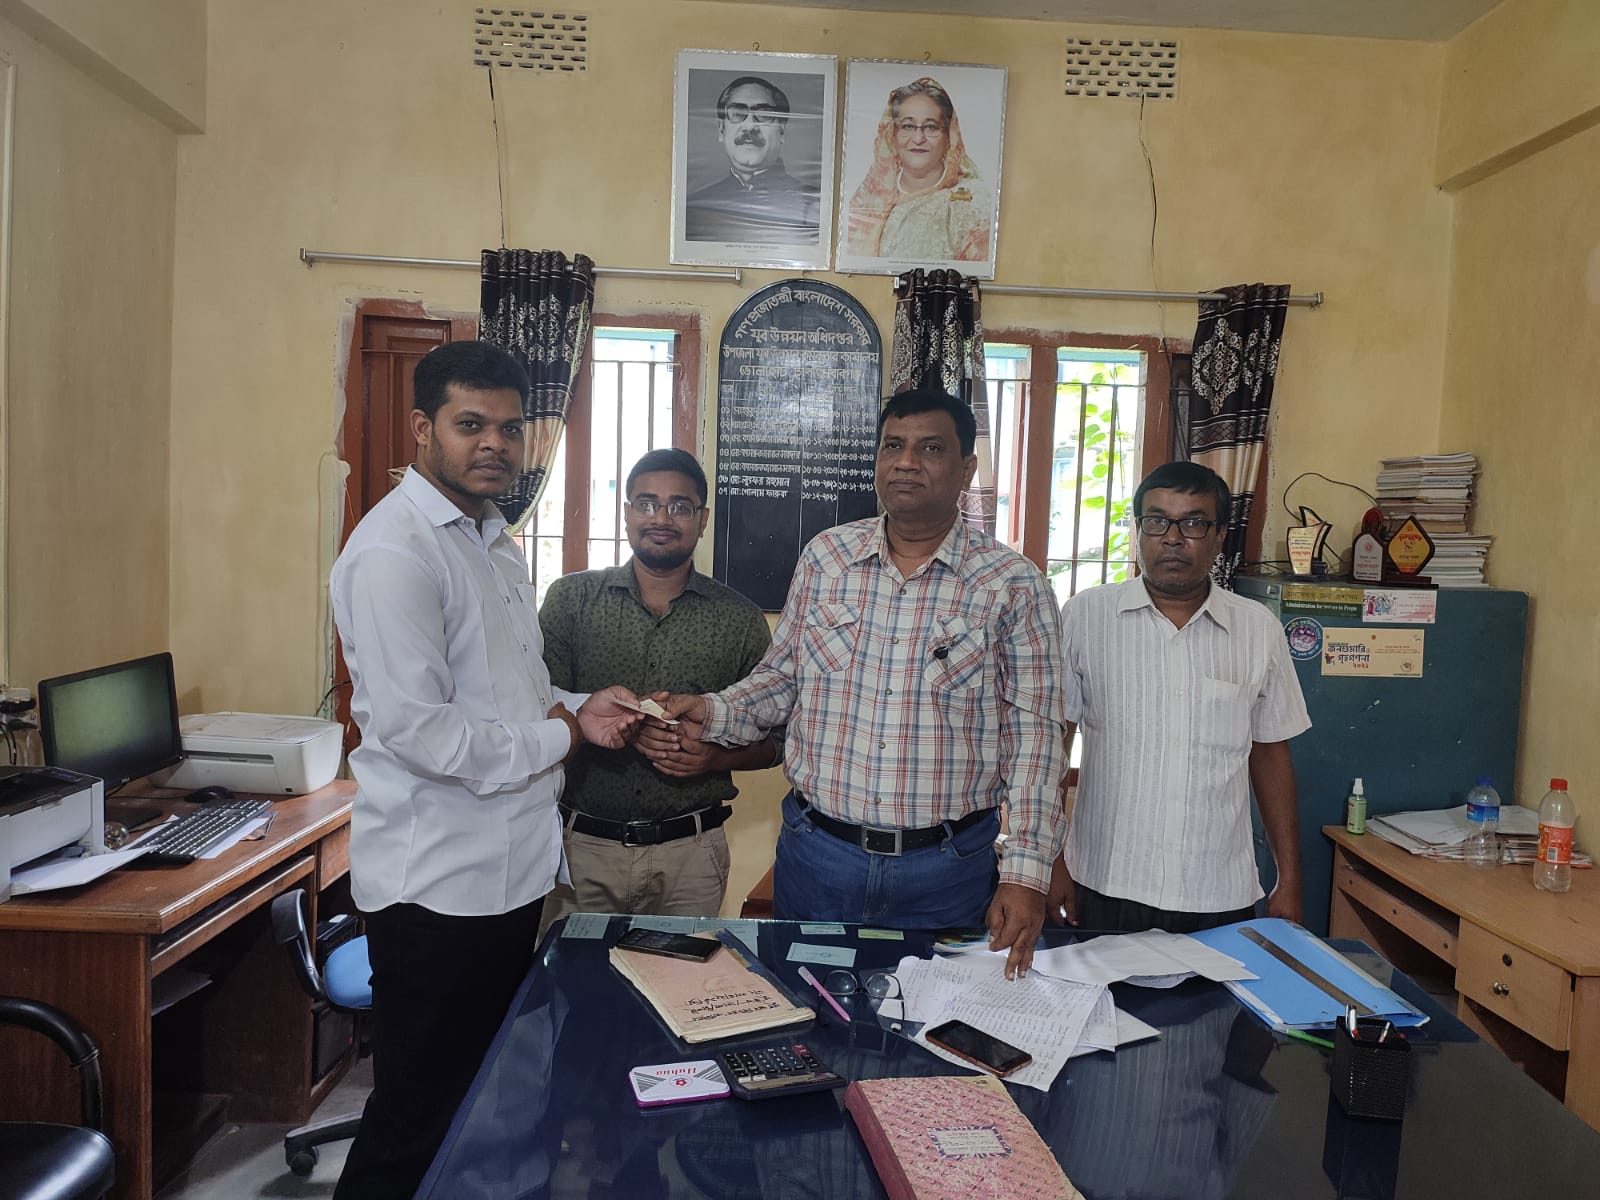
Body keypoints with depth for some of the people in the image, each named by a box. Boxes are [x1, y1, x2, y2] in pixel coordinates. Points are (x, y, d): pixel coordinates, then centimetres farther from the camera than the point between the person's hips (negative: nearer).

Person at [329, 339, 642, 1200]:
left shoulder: (494, 539, 13)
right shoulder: (395, 550, -18)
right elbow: (416, 728, -26)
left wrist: (576, 708, 2)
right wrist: (559, 737, -14)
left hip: (511, 864, 9)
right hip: (437, 881, -9)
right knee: (417, 1122, 8)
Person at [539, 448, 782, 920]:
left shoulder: (739, 619, 2)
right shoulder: (571, 599, 2)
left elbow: (774, 739, 6)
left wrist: (715, 757, -13)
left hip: (690, 852, 1)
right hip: (581, 845, 0)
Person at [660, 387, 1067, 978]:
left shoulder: (1013, 584, -6)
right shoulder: (825, 556, 2)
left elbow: (1033, 731, -6)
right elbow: (781, 677, 11)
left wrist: (1026, 873, -11)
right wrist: (713, 713, -8)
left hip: (946, 868, -2)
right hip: (816, 852, 2)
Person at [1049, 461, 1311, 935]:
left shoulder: (1259, 630, 4)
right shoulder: (1085, 616, -3)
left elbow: (1270, 756, 10)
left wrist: (1289, 882, 9)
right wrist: (1052, 863, -4)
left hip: (1223, 899, 2)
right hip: (1105, 891, -1)